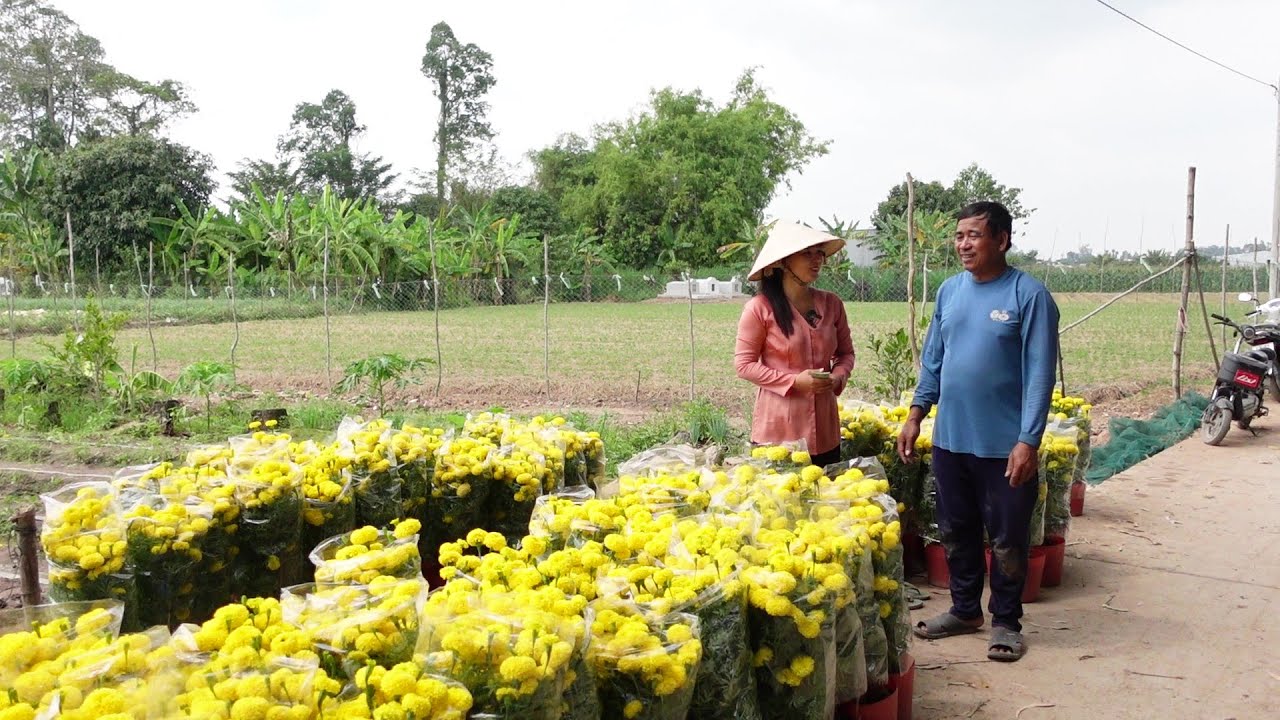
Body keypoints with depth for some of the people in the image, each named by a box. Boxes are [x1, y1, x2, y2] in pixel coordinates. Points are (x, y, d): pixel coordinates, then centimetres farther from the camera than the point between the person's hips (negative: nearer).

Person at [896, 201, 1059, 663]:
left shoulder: (1029, 295, -11)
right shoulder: (950, 290, 6)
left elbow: (1040, 374, -14)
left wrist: (1028, 440, -19)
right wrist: (916, 415, 8)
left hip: (1003, 445, -5)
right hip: (950, 438, 5)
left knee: (1007, 539, 8)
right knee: (955, 532, 16)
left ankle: (1006, 622, 25)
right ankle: (965, 609, 33)